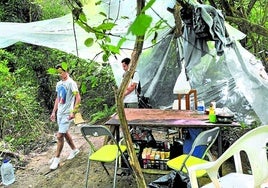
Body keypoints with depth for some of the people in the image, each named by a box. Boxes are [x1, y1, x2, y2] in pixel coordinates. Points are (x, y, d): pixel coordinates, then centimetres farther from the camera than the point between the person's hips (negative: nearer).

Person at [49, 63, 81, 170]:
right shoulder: (59, 84, 11)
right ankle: (74, 150, 37)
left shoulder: (71, 83, -13)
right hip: (59, 113, 8)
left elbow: (78, 98, -16)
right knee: (65, 133, 18)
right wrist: (54, 112, 15)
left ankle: (56, 159, 5)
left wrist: (73, 112, -21)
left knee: (60, 136, -7)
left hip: (67, 114, -8)